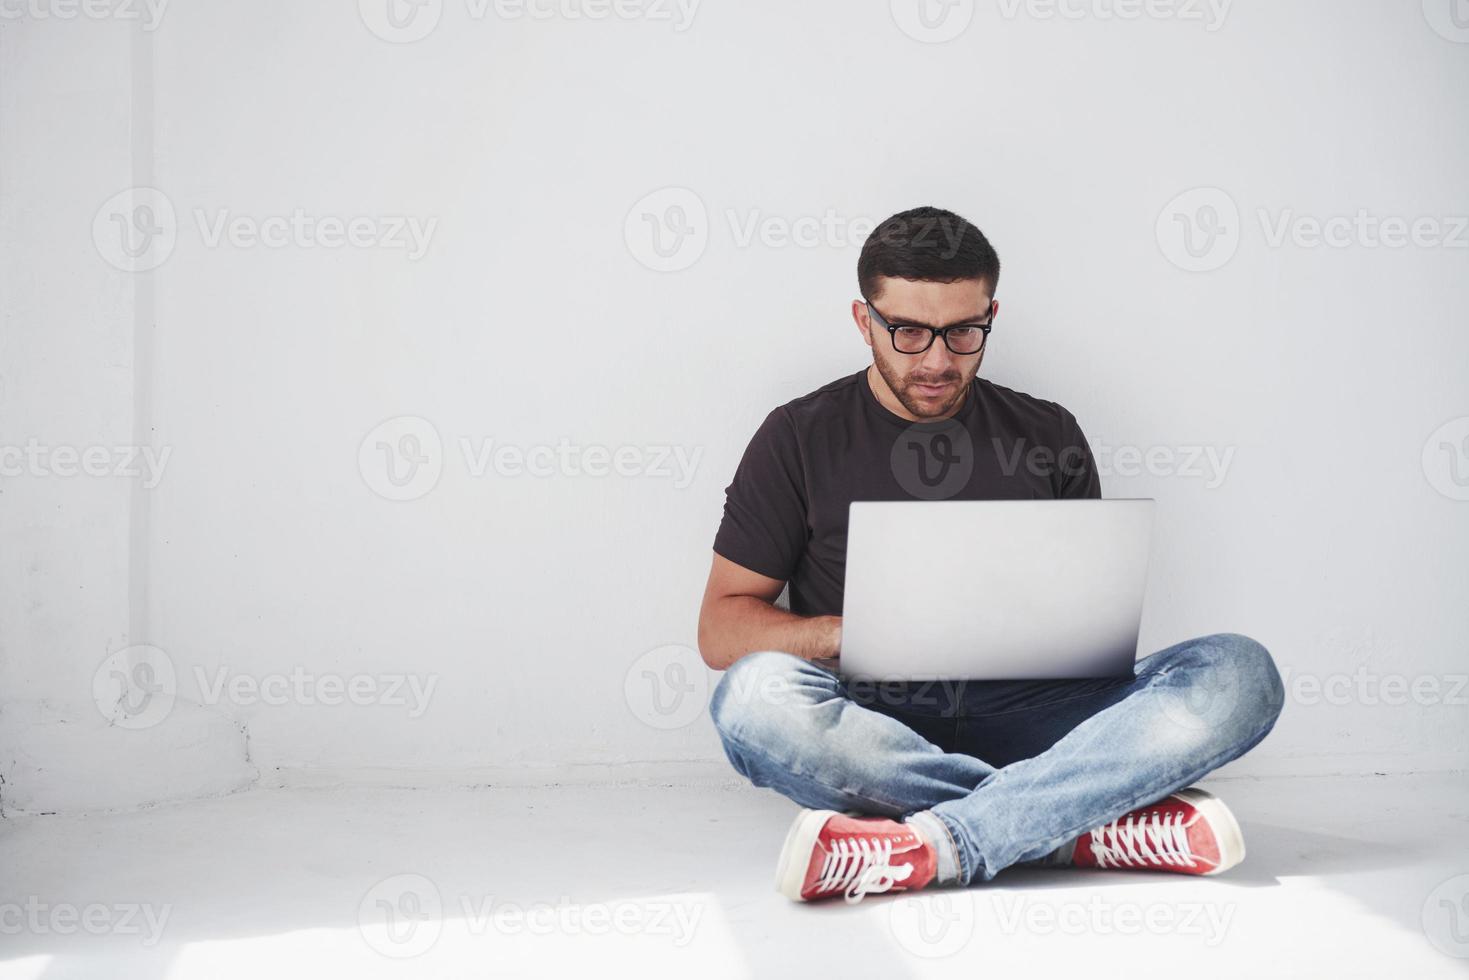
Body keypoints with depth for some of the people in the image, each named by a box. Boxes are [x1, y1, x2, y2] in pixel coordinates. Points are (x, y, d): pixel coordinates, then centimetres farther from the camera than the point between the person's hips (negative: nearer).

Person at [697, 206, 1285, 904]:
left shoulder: (1047, 435, 16)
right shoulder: (800, 439, 9)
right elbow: (721, 627, 6)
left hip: (1023, 724, 2)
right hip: (872, 726, -2)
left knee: (1238, 672, -22)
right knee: (757, 695, -36)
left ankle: (925, 847, -37)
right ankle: (1095, 826, -32)